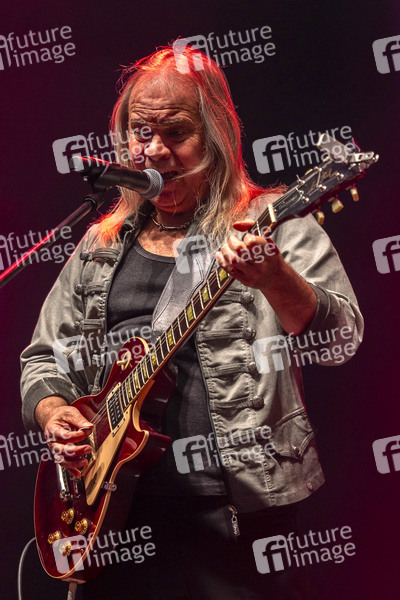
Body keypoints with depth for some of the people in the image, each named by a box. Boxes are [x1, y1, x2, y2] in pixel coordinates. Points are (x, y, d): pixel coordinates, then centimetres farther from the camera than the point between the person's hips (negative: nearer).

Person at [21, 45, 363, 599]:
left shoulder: (271, 223, -1)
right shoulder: (100, 246, 13)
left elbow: (340, 338, -12)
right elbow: (45, 355, 19)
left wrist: (274, 279, -31)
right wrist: (52, 413, -2)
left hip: (239, 508, -4)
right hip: (116, 507, 4)